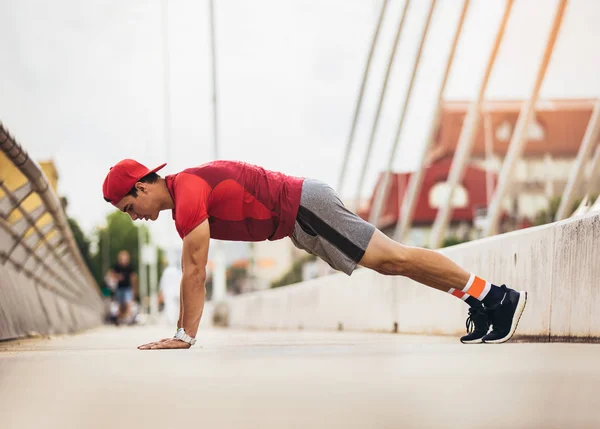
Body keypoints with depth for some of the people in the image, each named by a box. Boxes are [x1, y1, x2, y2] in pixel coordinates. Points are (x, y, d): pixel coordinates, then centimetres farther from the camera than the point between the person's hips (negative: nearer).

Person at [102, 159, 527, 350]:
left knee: (394, 258, -10)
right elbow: (194, 273, 20)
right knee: (389, 261, 10)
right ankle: (481, 304, 13)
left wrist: (185, 337, -18)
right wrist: (181, 331, 19)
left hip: (303, 207, -9)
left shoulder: (187, 192, -17)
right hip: (296, 219, 9)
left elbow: (195, 272, -21)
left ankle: (494, 295, -7)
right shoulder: (183, 197, 13)